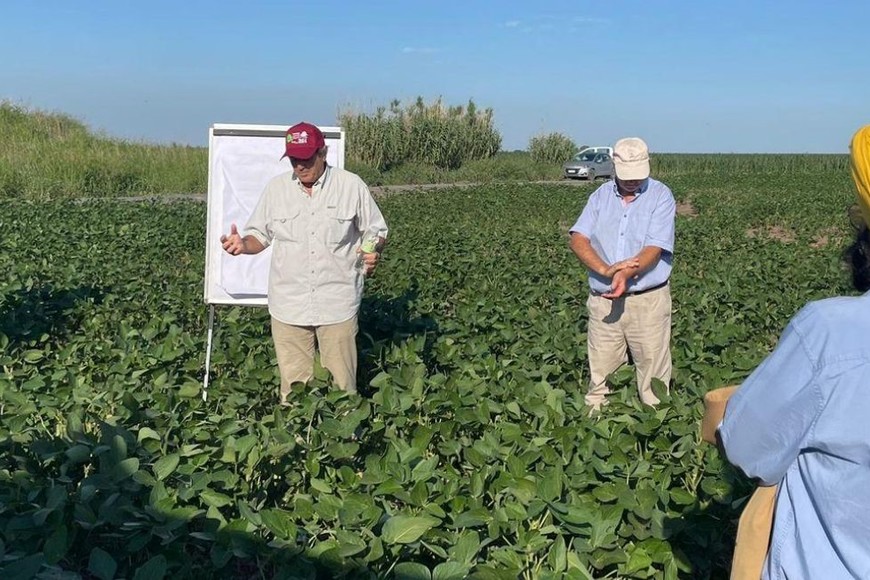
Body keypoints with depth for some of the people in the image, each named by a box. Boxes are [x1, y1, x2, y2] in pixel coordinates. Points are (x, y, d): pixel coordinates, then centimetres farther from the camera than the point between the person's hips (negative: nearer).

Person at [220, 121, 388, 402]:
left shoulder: (352, 186, -3)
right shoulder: (276, 188, 4)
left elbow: (376, 231, 4)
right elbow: (260, 235, 10)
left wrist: (373, 251, -17)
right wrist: (243, 244, -12)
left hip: (337, 303, -2)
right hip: (289, 305, 2)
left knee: (341, 383, 6)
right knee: (293, 385, 9)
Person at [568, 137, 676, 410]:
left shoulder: (660, 196, -1)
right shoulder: (601, 195, 9)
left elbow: (655, 249, -12)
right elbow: (578, 239, -2)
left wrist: (626, 273, -30)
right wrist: (605, 269, -19)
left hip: (648, 300, -3)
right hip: (603, 300, 3)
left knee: (653, 381, 1)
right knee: (599, 378, 7)